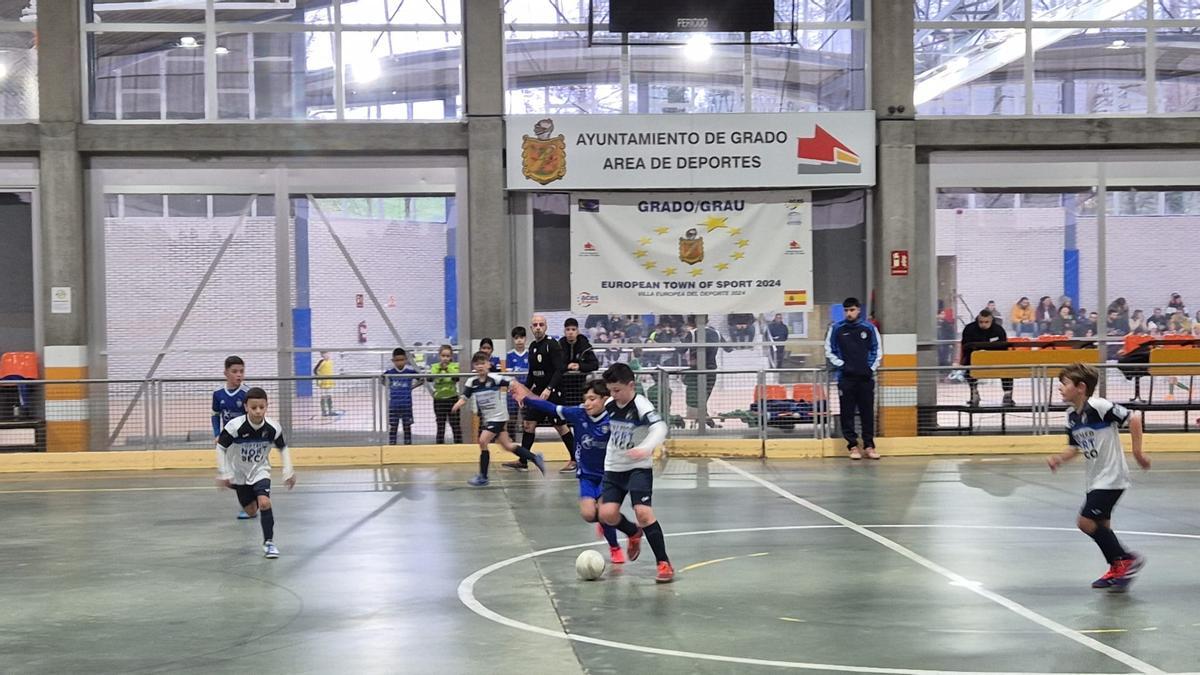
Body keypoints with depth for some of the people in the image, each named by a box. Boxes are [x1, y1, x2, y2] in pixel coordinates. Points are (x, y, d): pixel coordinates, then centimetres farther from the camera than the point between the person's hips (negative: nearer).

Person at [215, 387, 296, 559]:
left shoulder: (273, 428, -22)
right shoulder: (235, 427, -29)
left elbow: (283, 448, -3)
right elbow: (220, 447, -15)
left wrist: (288, 472, -8)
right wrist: (223, 473, -16)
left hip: (260, 471, 0)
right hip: (239, 473, 0)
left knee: (264, 502, -23)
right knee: (251, 511, 12)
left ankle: (269, 542, -8)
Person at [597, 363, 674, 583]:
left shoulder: (641, 405, -18)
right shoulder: (609, 405, 1)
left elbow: (660, 428, -35)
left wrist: (646, 448, -51)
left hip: (639, 468, -5)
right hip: (613, 468, 5)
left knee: (643, 511, -20)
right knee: (607, 513, -9)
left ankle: (664, 563, -8)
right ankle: (634, 533, 25)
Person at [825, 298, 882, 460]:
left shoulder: (869, 328, 5)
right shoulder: (836, 329, 2)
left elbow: (877, 350, 11)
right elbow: (829, 351, 6)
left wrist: (872, 368, 1)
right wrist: (841, 365, -5)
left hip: (866, 377, 1)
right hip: (845, 377, -1)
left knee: (868, 412, 3)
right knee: (848, 413, 0)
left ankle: (869, 445, 11)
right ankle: (853, 445, 7)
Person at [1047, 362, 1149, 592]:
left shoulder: (1099, 407, -20)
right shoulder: (1071, 416, 6)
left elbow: (1133, 419, -18)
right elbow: (1074, 447, 16)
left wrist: (1138, 452, -15)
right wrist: (1060, 458, -3)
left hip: (1111, 477, -9)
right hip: (1095, 478, 9)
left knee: (1086, 521, -12)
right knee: (1101, 525, 14)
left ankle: (1126, 559, 1)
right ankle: (1116, 570, 28)